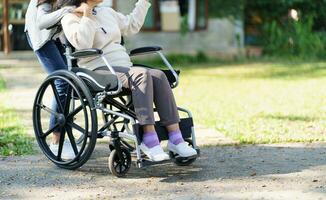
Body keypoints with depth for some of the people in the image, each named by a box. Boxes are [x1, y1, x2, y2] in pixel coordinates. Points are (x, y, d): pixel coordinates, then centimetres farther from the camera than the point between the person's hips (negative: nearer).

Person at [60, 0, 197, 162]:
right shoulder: (70, 19, 1)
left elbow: (132, 26, 33)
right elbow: (83, 44, -17)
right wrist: (87, 15, -15)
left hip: (124, 68, 7)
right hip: (99, 71, -7)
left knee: (159, 76, -22)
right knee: (142, 75, -33)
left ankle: (175, 137, -28)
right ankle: (149, 139, -37)